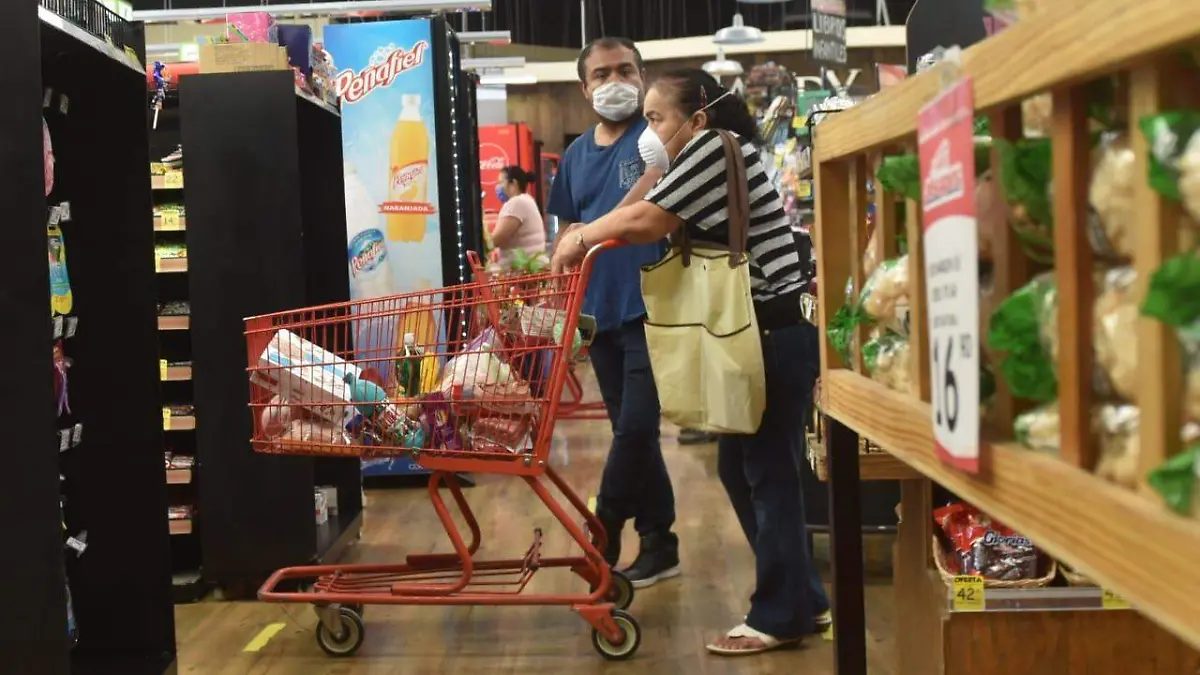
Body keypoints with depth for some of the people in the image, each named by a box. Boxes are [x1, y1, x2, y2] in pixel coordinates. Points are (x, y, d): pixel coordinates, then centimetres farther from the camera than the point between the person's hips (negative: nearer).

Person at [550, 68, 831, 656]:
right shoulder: (705, 158, 18)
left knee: (768, 473, -3)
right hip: (755, 337, 10)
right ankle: (800, 600, 23)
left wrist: (582, 239, -1)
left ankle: (781, 615, 7)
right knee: (740, 467, 13)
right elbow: (657, 224, 11)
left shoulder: (715, 146, -12)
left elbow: (647, 220, -14)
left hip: (776, 337, -10)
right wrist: (589, 239, 1)